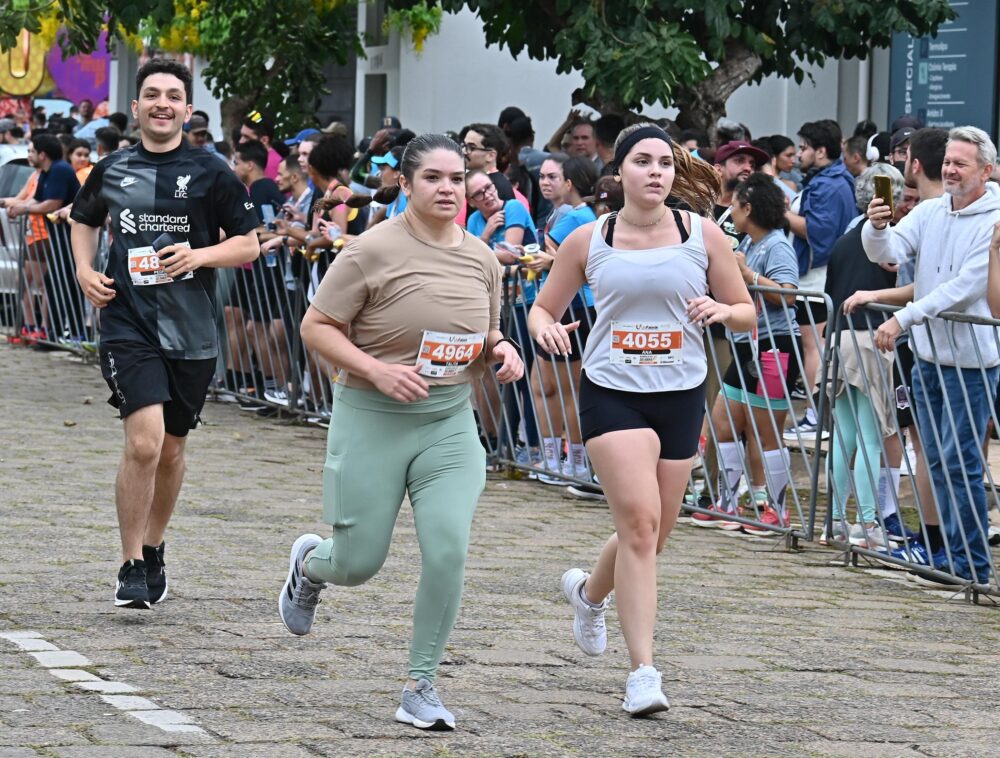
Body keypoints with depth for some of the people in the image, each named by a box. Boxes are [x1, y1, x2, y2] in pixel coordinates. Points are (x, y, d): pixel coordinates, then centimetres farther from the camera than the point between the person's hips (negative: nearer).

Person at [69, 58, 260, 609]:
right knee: (143, 444, -17)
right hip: (129, 327, -1)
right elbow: (85, 219, 25)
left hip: (192, 332, 1)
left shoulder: (210, 173, -1)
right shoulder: (112, 170, 5)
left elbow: (248, 244, 3)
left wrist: (200, 255, -15)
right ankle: (131, 567, -6)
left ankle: (152, 549, 35)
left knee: (171, 449, 14)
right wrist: (85, 270, 7)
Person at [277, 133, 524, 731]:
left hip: (450, 422, 4)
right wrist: (377, 370, -21)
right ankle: (309, 563, 43)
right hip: (373, 420, -4)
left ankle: (422, 687, 2)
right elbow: (316, 328, -9)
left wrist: (501, 351, -3)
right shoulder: (374, 251, -12)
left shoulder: (481, 259, 5)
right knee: (359, 563, 4)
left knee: (448, 551, -12)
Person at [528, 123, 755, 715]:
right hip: (613, 392, -2)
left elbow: (747, 314, 8)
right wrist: (546, 328, -13)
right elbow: (544, 307, 10)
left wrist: (720, 309, -15)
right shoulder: (589, 241, 1)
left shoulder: (703, 236, 2)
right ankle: (643, 672, -14)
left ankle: (589, 591, 46)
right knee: (639, 522, -17)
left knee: (653, 535, 11)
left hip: (682, 395, 3)